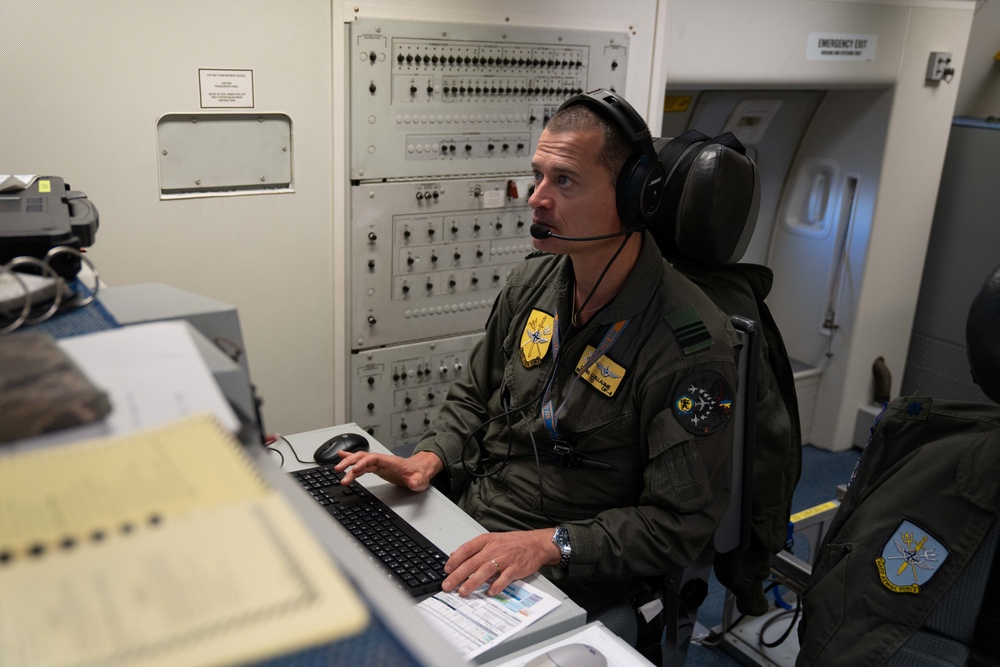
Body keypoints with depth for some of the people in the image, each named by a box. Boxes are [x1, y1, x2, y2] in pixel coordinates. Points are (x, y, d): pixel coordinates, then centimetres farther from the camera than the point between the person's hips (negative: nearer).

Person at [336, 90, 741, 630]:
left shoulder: (689, 343, -21)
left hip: (567, 577, -6)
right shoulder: (532, 281, 2)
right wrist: (429, 458, -3)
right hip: (460, 517, 6)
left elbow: (679, 524, -18)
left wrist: (551, 544, -27)